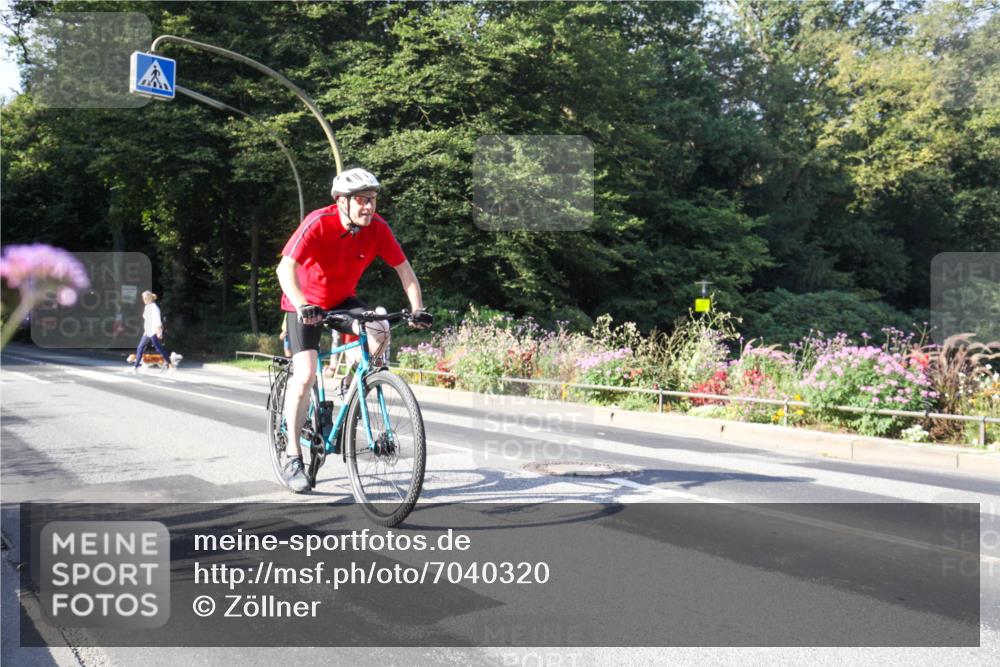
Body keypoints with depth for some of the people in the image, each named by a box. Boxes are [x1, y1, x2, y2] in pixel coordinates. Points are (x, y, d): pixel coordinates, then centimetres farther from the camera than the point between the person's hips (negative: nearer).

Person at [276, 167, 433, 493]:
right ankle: (292, 455, -3)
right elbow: (286, 268, -36)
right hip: (306, 305, -3)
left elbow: (404, 269, -9)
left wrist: (418, 309, -21)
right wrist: (302, 307, -51)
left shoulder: (377, 228, -16)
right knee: (306, 374, -16)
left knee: (380, 332, -25)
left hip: (343, 300, 4)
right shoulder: (318, 223, -27)